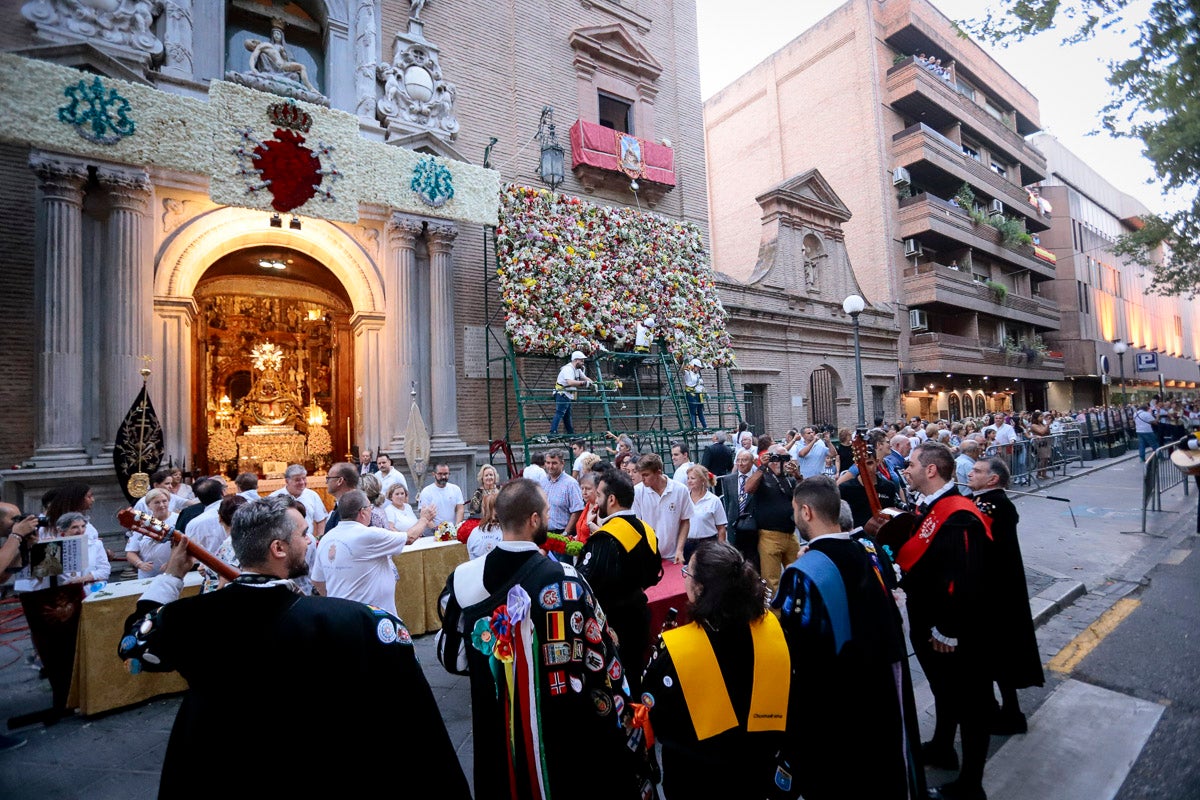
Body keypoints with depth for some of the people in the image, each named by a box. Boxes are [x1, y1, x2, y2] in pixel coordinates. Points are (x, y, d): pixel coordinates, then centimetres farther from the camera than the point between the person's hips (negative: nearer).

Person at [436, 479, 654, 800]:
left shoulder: (462, 580, -13)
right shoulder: (564, 581, -25)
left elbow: (451, 657, 2)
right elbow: (602, 664, -18)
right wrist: (626, 725, -4)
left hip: (494, 734, 4)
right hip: (560, 732, -3)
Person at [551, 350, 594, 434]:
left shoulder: (577, 369, 13)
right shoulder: (568, 369, -20)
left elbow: (585, 378, 19)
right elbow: (570, 382, -35)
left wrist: (593, 383, 1)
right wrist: (584, 383, -36)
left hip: (568, 395, 10)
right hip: (562, 395, -10)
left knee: (567, 415, 15)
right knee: (559, 413, -15)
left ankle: (571, 433, 21)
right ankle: (553, 432, -18)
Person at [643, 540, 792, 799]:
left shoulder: (673, 649, -30)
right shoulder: (773, 628, -19)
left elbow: (652, 717, -15)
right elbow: (791, 703, -4)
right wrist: (771, 747, 11)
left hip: (695, 778, -3)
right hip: (758, 770, 3)